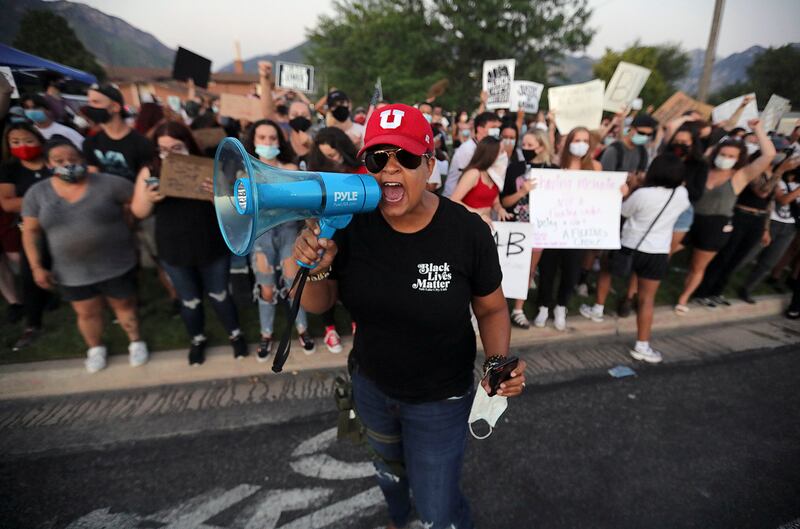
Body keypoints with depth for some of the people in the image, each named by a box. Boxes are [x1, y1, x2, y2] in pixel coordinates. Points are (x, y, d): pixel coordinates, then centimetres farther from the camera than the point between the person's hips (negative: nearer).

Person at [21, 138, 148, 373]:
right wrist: (36, 266, -1)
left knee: (124, 305, 13)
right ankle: (96, 349, 40)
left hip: (116, 265, -2)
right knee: (86, 313, 16)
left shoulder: (109, 183, -11)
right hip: (72, 272, 3)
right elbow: (30, 232, 3)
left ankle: (136, 342, 34)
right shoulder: (37, 193, -1)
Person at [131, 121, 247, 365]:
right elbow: (138, 212, -1)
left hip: (213, 247, -2)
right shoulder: (149, 172, -4)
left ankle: (235, 335, 37)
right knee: (189, 300, 18)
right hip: (173, 251, 2)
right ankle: (197, 340, 43)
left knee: (219, 295, 15)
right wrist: (149, 199, -23)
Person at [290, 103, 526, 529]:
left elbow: (492, 309, -9)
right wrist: (317, 270, -29)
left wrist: (498, 361, -27)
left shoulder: (467, 231, -24)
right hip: (371, 385, 4)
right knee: (389, 465, 33)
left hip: (440, 398, -3)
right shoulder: (352, 224, -18)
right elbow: (318, 306, -9)